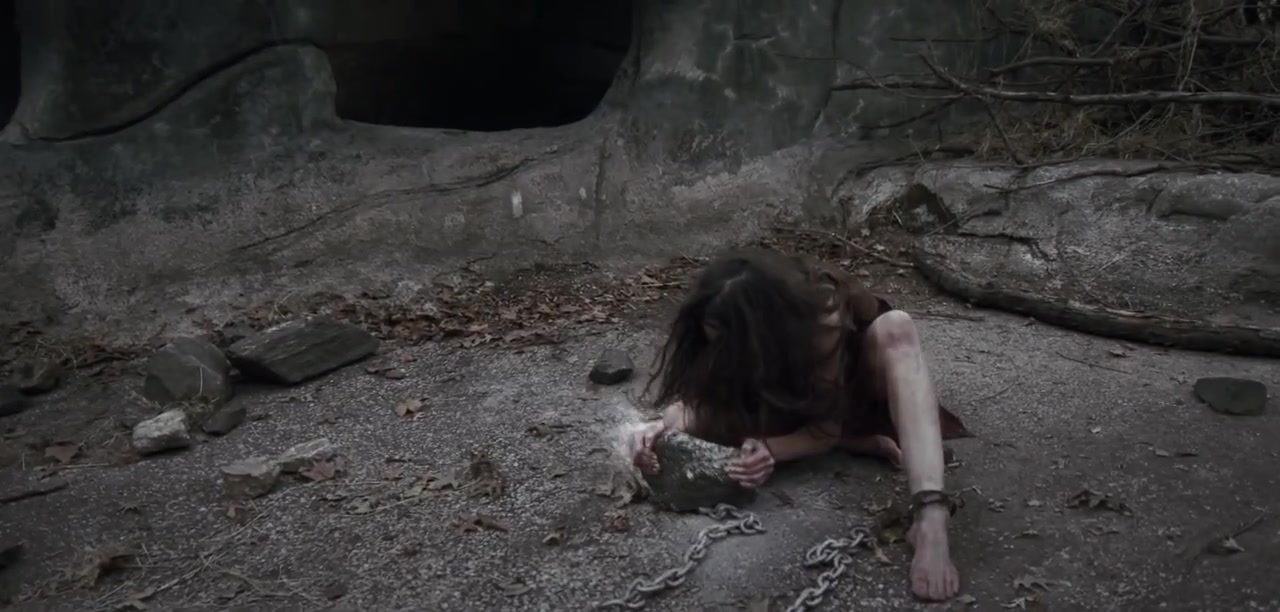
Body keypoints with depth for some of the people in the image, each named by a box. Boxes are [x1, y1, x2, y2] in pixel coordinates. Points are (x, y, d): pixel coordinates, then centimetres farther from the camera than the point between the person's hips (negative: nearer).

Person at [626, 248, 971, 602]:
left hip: (854, 387, -3)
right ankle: (865, 443, -9)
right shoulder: (730, 324, -29)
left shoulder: (823, 317, -39)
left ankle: (930, 519, -47)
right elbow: (701, 396, -24)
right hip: (793, 391, 4)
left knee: (894, 330, -36)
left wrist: (769, 450, -50)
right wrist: (667, 425, -44)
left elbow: (828, 426, -33)